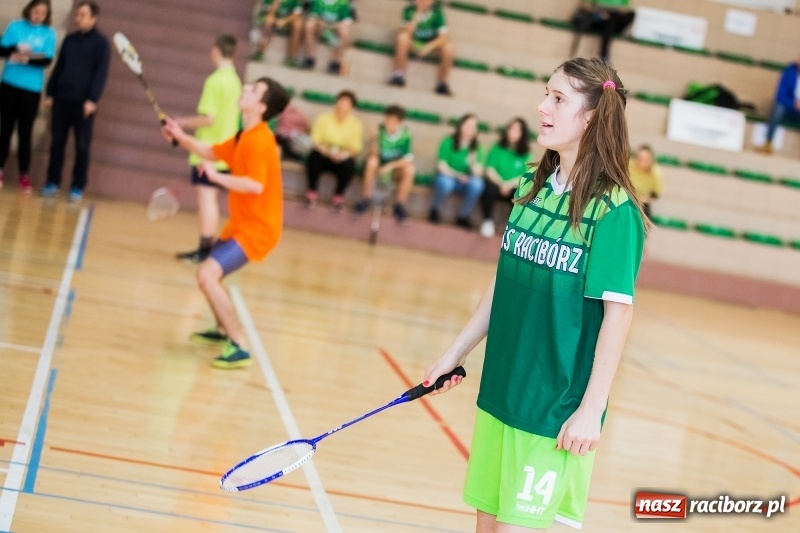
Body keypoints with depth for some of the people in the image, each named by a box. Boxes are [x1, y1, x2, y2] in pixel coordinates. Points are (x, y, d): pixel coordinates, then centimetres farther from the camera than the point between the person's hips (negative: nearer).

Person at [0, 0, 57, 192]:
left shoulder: (49, 33, 3)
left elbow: (47, 60, -6)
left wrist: (28, 59, -23)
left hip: (32, 88, 0)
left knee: (25, 132, 3)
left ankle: (24, 176, 6)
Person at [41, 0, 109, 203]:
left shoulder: (101, 43, -1)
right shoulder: (69, 40, 14)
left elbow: (101, 73, -7)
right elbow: (58, 68, 17)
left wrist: (92, 99, -16)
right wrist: (50, 93, 10)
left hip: (83, 102, -5)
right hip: (61, 99, 5)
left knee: (82, 146, -1)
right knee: (57, 142, 5)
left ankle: (78, 187, 4)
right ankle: (52, 182, 13)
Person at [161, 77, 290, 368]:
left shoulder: (258, 141, -22)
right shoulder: (244, 137, 9)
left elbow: (256, 185, -34)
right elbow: (212, 152, 24)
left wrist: (216, 176, -24)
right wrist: (182, 137, 10)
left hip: (257, 228, -10)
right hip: (242, 224, 10)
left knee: (207, 274, -23)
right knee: (209, 270, 26)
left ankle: (238, 347, -19)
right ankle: (223, 330, 46)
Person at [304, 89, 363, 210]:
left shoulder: (356, 124, -4)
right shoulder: (323, 119, -5)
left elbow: (356, 147, -7)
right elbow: (315, 141, -7)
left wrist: (345, 154, -29)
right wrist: (326, 151, -27)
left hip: (343, 158, 0)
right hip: (324, 155, 0)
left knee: (349, 164, -34)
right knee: (313, 157, -34)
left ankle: (339, 195, -10)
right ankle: (312, 191, -13)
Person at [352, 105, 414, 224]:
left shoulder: (406, 134, -15)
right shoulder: (381, 130, -14)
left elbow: (408, 158, -18)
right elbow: (374, 153, -13)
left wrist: (390, 166, -29)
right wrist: (376, 141, -33)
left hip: (397, 170, 0)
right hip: (380, 166, 0)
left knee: (409, 169, -30)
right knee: (371, 160, -31)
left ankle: (399, 204, -17)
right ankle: (366, 199, -19)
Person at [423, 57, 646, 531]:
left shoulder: (613, 209, -15)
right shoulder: (532, 187, 6)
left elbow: (618, 312, -15)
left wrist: (592, 408, -16)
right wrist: (458, 351, 16)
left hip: (557, 407, -7)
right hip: (501, 390, 7)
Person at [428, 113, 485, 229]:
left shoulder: (477, 147, 0)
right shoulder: (448, 142, -6)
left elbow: (478, 172, -10)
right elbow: (441, 165, -10)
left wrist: (473, 162, -32)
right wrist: (457, 175, -24)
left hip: (465, 182, 2)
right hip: (448, 176, -2)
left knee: (477, 183, -31)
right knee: (445, 181, -38)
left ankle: (463, 216, -12)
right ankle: (435, 210, -7)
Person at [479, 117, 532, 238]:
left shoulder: (525, 153, 2)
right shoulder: (498, 148, 2)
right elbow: (489, 169, -4)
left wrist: (510, 184, -21)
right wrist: (501, 183, -21)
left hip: (515, 189, 0)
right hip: (497, 185, 0)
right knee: (488, 187, -34)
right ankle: (488, 221, -15)